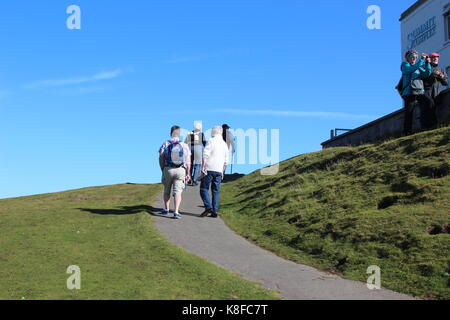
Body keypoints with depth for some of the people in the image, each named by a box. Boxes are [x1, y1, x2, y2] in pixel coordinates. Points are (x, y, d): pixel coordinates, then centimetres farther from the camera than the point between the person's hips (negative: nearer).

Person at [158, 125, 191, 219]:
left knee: (167, 190, 18)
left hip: (168, 169, 0)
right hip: (180, 170, 0)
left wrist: (163, 170, 10)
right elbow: (188, 162, 2)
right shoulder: (185, 145, 2)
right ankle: (176, 212, -10)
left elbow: (161, 159, -3)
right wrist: (188, 174, 10)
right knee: (177, 191, 0)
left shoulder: (165, 144, -1)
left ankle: (166, 209, 29)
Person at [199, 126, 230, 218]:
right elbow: (226, 161, 18)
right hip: (219, 170, 5)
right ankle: (215, 211, 4)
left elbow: (205, 155, -13)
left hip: (209, 169, -5)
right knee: (216, 191, 8)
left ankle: (208, 207, -12)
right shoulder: (224, 144, 15)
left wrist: (203, 167, -13)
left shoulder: (211, 141, -4)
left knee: (204, 188, 1)